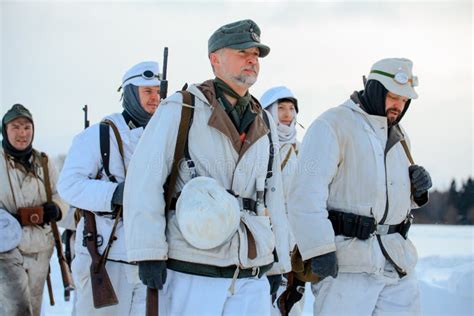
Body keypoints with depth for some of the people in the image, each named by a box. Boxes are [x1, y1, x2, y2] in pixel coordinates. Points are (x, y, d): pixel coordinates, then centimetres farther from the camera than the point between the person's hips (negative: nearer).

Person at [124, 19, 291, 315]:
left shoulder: (265, 124, 16)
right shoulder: (181, 110, -1)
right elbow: (144, 181, -7)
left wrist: (280, 265, 14)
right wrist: (149, 253, -13)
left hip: (254, 281, 5)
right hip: (191, 276, -4)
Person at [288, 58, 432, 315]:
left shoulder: (398, 136, 19)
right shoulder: (333, 125, -7)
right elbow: (306, 191, -17)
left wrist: (417, 189, 6)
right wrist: (319, 248, -24)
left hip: (397, 260, 7)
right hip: (346, 258, -7)